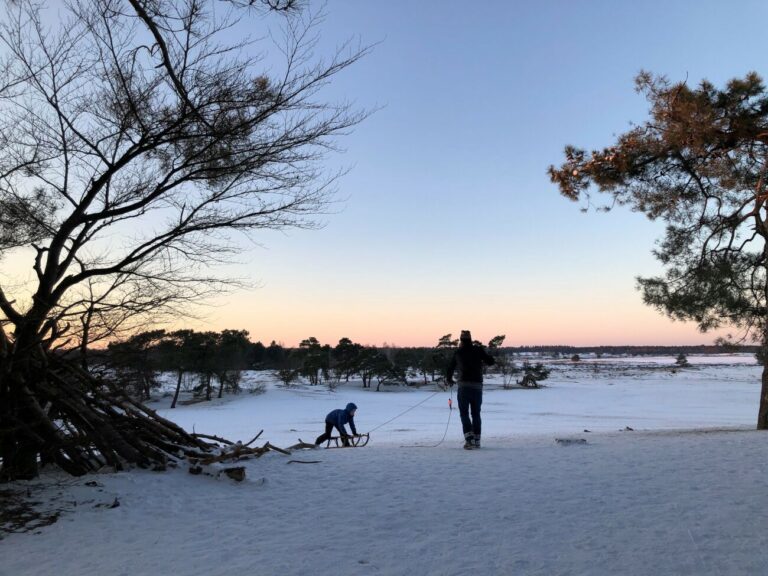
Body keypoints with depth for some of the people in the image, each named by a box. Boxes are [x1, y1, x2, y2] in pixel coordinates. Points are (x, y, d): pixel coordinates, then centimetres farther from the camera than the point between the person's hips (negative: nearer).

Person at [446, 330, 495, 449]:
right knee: (476, 414, 13)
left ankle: (469, 439, -13)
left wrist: (449, 380, 31)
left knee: (464, 413, 2)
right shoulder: (478, 350, 3)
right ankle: (477, 440, 16)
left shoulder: (458, 352, 4)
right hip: (478, 387, 2)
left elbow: (451, 367, 13)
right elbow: (491, 362, 9)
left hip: (464, 386, -2)